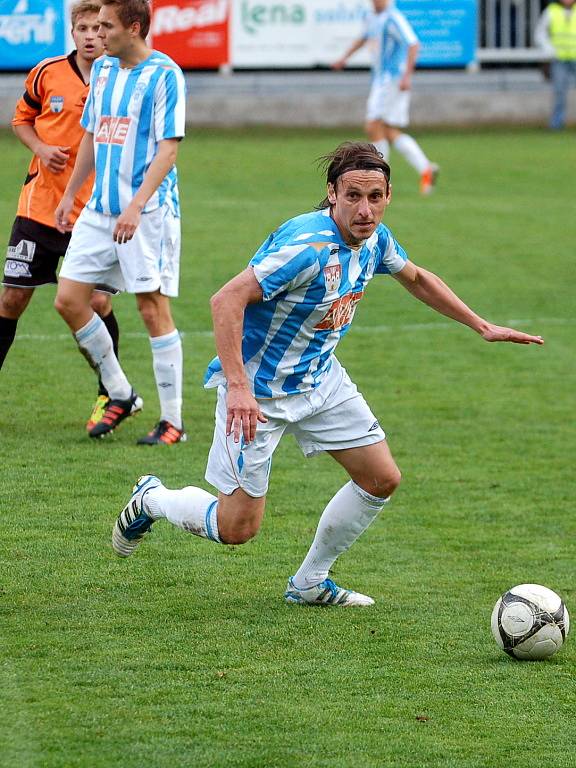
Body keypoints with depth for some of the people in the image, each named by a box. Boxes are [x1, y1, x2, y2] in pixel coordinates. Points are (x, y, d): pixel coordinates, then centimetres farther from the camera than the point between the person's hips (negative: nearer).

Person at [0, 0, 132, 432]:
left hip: (96, 213, -2)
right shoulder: (47, 73, -1)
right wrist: (41, 149, -5)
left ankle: (110, 394, 16)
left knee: (97, 303, -4)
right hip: (40, 205, 2)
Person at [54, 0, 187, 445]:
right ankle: (120, 394, 19)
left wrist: (137, 205, -24)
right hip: (100, 208, 8)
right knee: (69, 299, 3)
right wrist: (69, 195, 23)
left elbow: (169, 147, -16)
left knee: (154, 309, -5)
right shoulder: (102, 70, 12)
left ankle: (172, 422, 1)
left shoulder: (164, 75, -11)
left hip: (148, 212, -8)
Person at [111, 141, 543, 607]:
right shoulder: (308, 245, -31)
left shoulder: (374, 239, -5)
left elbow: (416, 279, 19)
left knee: (383, 479, 5)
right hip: (259, 390, -8)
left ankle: (310, 583, 22)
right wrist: (238, 386, -41)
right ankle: (152, 499, 27)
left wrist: (482, 326, 19)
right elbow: (227, 300, -35)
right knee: (238, 528, -4)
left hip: (321, 377, 8)